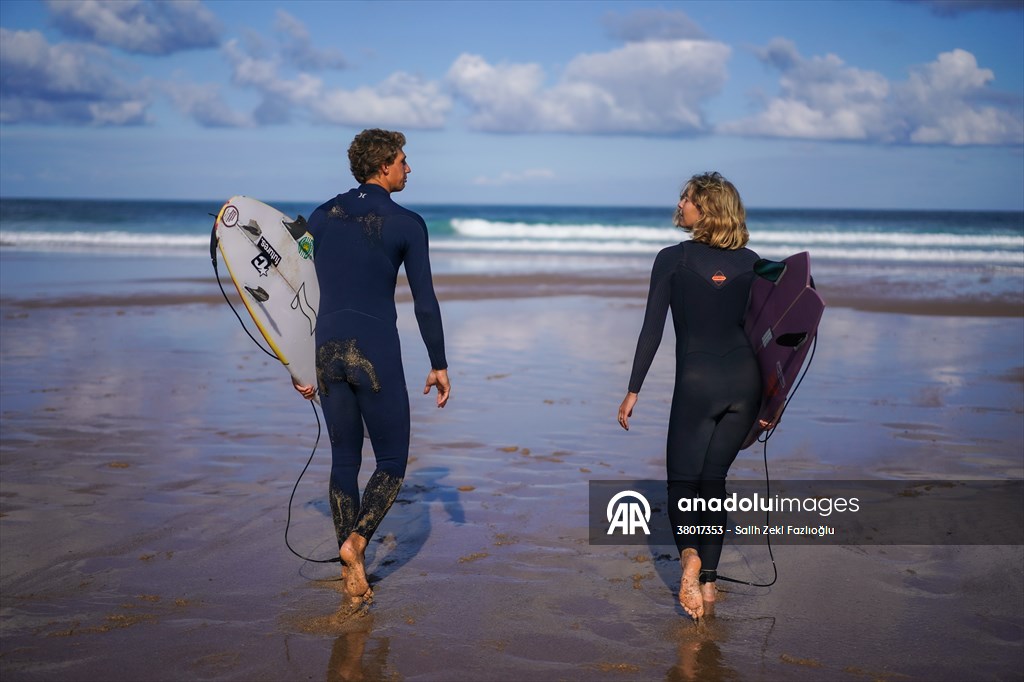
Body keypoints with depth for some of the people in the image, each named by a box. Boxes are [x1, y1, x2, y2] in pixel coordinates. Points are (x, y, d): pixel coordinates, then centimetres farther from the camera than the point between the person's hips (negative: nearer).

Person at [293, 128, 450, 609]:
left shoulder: (322, 218, 10)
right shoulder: (406, 224, -3)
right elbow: (424, 302, -2)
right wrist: (439, 365, 7)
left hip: (328, 353, 5)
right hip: (376, 354, -5)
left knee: (344, 460, 12)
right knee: (391, 461, 9)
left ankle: (352, 575, 15)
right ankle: (355, 543, -10)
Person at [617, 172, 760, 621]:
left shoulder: (672, 259, -3)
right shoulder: (750, 262, 8)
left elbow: (652, 330, -5)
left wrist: (633, 391, 0)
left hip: (697, 380, -4)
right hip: (746, 379, 4)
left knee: (682, 481, 7)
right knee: (713, 479, 15)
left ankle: (689, 553, -22)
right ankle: (708, 579, 12)